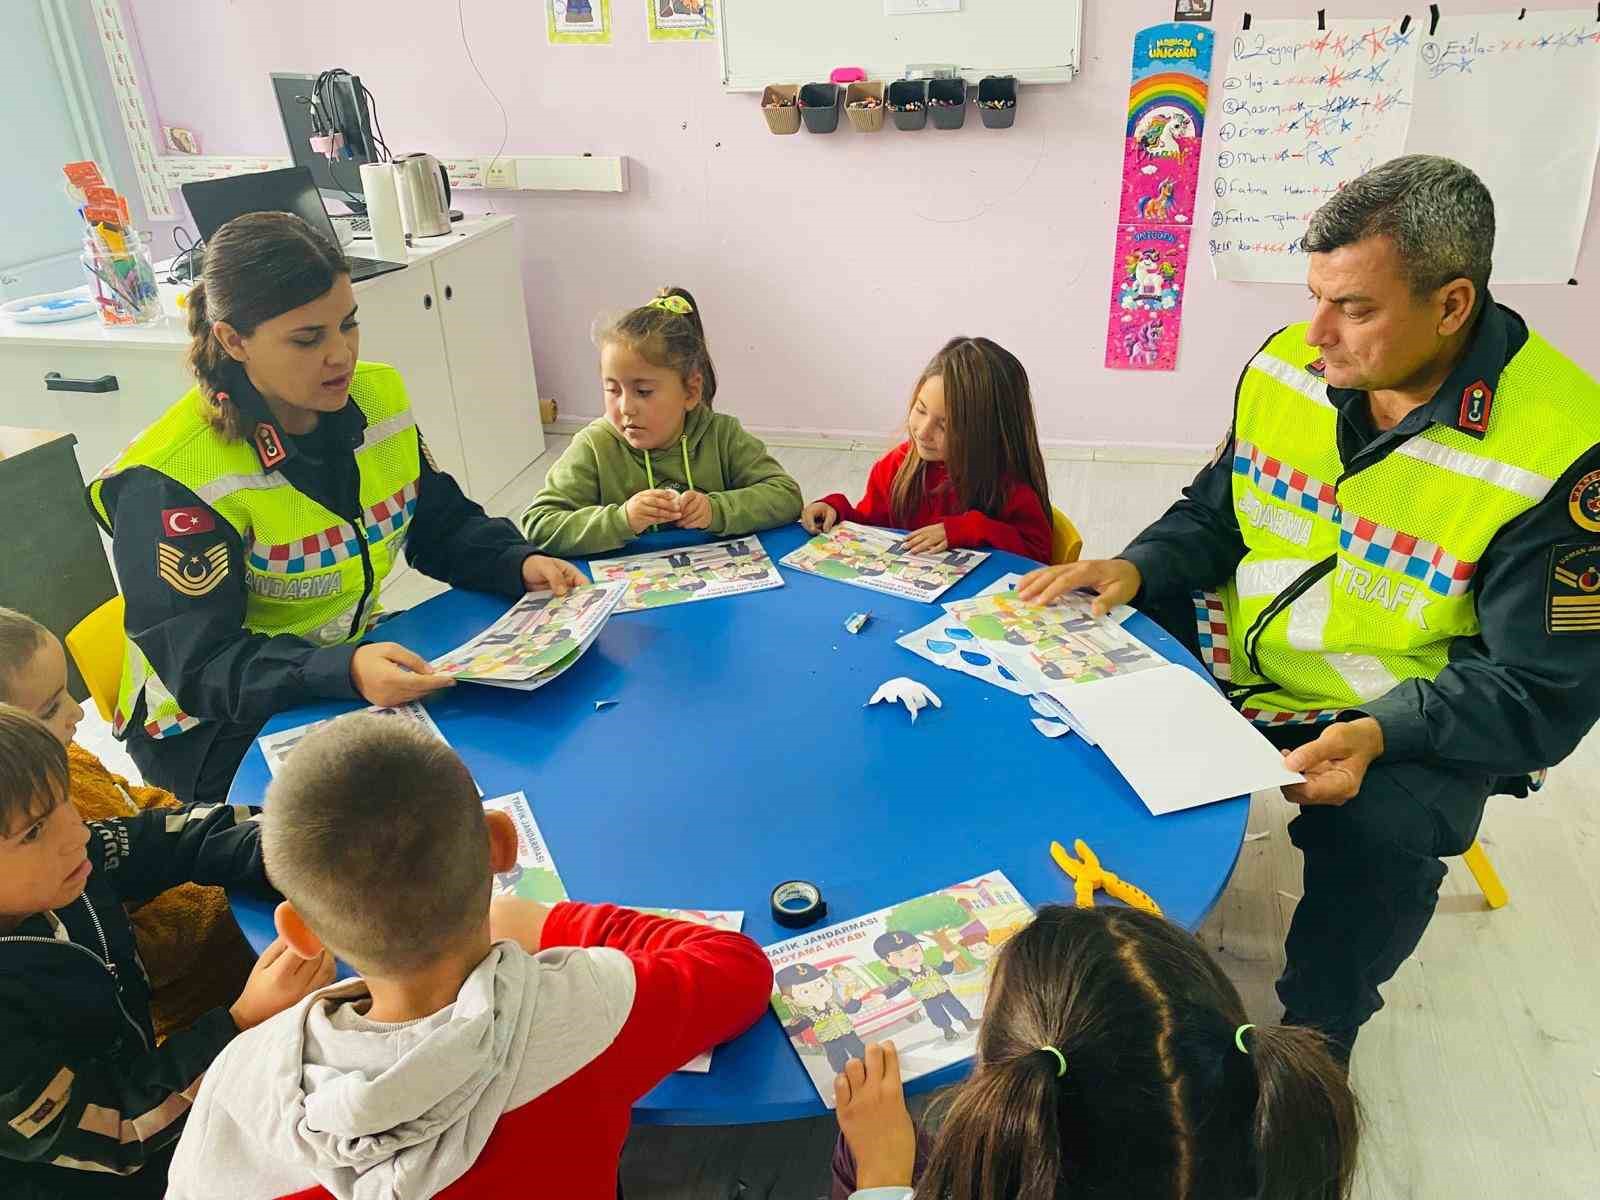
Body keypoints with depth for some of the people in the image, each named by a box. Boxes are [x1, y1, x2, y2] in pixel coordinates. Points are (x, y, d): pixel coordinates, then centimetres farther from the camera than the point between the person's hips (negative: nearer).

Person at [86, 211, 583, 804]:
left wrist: (517, 562, -15)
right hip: (221, 731, -6)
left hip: (356, 657, 6)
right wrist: (345, 672, -41)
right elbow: (198, 664, -24)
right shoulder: (169, 480, -22)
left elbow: (443, 522, 6)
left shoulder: (378, 394, -3)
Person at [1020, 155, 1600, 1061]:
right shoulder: (1287, 366, -8)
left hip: (1412, 720, -5)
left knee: (1384, 833, -32)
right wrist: (1136, 569, -12)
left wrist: (1381, 734, -34)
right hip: (1241, 652, 5)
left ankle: (1314, 1036, 2)